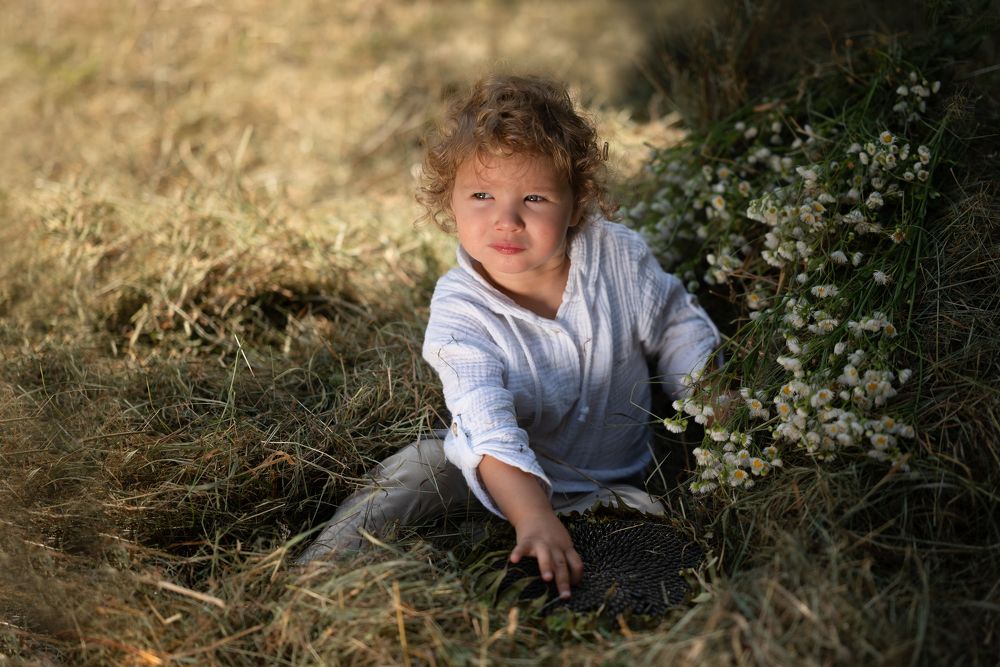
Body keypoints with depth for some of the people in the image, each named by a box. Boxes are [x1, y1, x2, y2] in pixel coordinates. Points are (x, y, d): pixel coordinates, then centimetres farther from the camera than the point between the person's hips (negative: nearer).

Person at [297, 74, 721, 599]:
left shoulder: (618, 256, -13)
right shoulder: (458, 310, -21)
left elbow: (678, 330, 6)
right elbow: (487, 426, -35)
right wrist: (534, 519, -49)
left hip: (610, 486, 2)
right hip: (513, 480, -1)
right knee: (421, 466, -24)